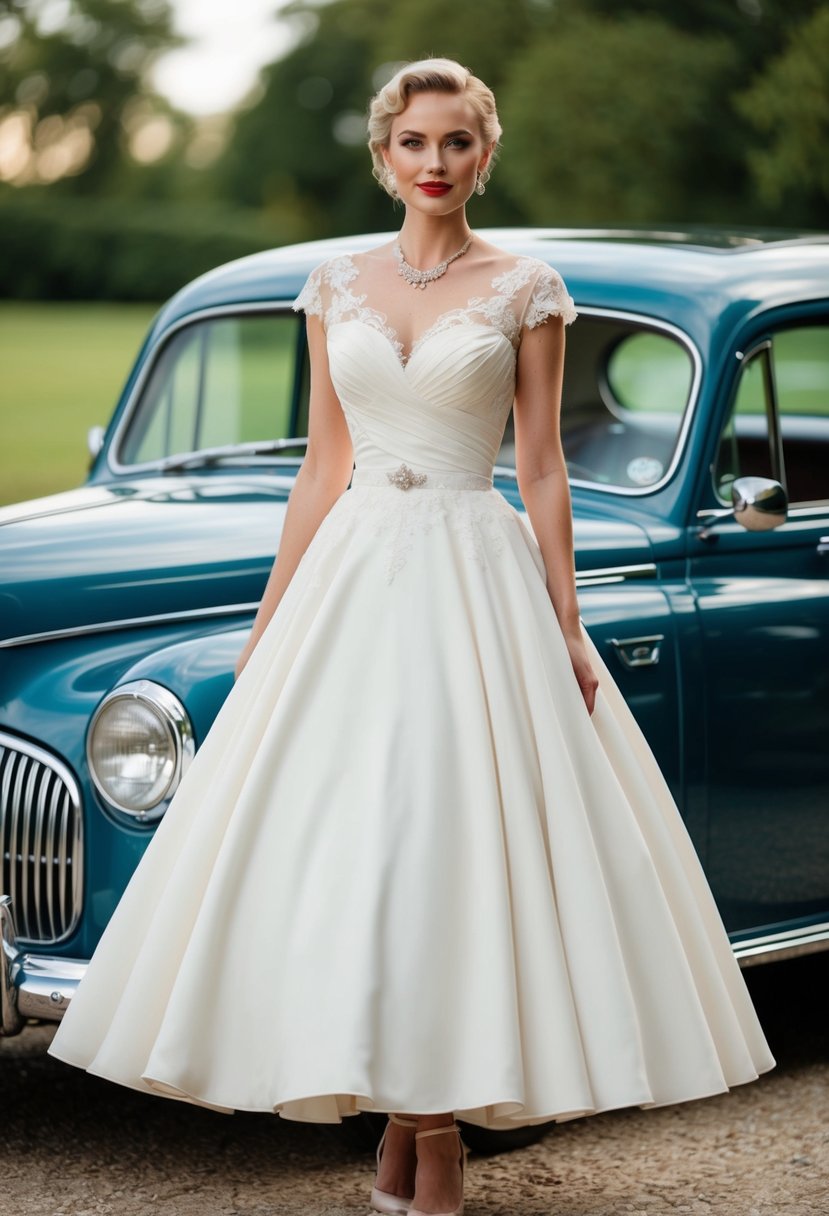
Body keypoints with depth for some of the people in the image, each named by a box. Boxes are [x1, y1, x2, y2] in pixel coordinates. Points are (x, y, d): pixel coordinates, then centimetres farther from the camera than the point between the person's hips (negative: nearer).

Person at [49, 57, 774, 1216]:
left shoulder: (525, 288, 1)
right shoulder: (337, 288, 9)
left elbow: (541, 468, 0)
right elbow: (321, 469, 11)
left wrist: (568, 631, -5)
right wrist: (269, 625, 9)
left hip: (479, 578, -3)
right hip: (354, 576, 3)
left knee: (458, 844, -5)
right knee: (337, 848, 1)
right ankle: (403, 1120, 14)